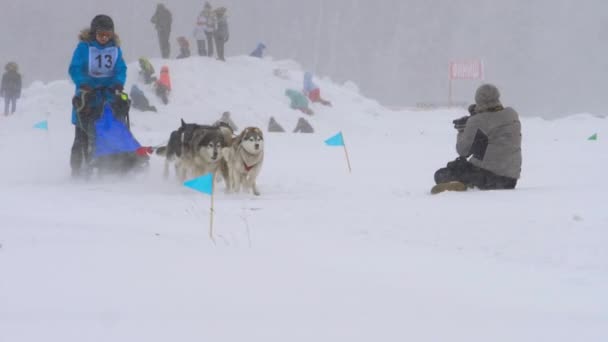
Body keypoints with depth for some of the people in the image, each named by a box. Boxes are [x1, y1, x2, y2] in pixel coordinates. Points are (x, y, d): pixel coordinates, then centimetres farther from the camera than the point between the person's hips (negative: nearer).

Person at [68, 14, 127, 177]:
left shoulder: (115, 48, 5)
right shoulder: (84, 47, -5)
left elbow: (121, 70, 1)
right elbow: (75, 69, -10)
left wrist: (118, 84, -19)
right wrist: (83, 85, -26)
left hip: (107, 96, 3)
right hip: (87, 96, -3)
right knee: (83, 136, 0)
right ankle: (76, 170, 4)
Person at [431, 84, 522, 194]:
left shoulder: (476, 122, -11)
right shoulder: (513, 115, 5)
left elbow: (463, 151, -1)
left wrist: (462, 132, 19)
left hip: (485, 174, -6)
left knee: (440, 175, 4)